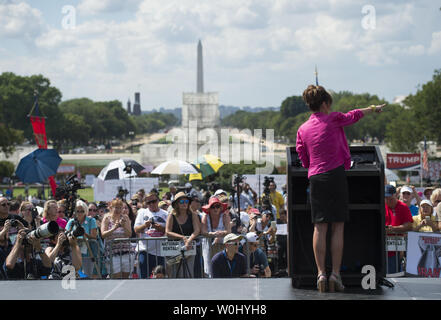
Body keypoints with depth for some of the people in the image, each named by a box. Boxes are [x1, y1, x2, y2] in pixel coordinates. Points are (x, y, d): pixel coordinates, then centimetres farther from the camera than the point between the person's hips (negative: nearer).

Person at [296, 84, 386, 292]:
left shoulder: (303, 129, 9)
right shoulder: (333, 120, 1)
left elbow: (304, 161, 12)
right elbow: (354, 115, 19)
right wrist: (373, 109, 37)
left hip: (315, 178, 3)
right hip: (336, 175, -3)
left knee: (319, 227, 2)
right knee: (338, 228, 0)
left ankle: (321, 273, -6)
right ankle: (335, 274, -4)